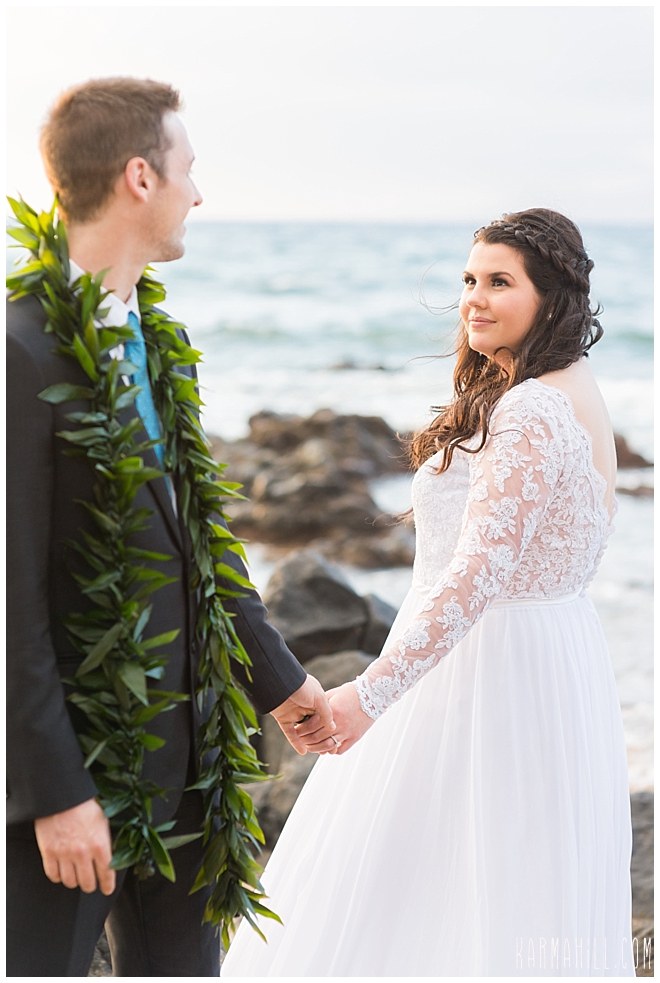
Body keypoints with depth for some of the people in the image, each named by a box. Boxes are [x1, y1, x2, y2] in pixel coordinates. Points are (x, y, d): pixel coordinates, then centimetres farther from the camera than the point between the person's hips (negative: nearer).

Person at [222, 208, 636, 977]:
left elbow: (480, 571, -31)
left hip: (489, 665, -10)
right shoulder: (577, 395, 11)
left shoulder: (529, 413, -21)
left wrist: (371, 692, -34)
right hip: (555, 649, 10)